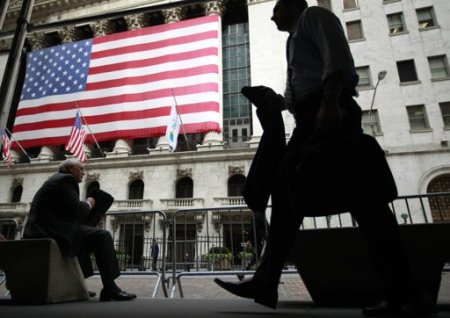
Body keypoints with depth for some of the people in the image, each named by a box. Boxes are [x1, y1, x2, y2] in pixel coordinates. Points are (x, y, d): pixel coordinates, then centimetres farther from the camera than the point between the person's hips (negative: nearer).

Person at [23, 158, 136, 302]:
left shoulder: (56, 179, 25)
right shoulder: (66, 179, -6)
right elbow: (75, 209, -18)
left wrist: (86, 207, 16)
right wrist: (89, 204, 1)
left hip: (40, 231, 11)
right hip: (50, 232, -11)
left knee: (84, 235, 31)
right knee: (103, 237, -13)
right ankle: (110, 288, -12)